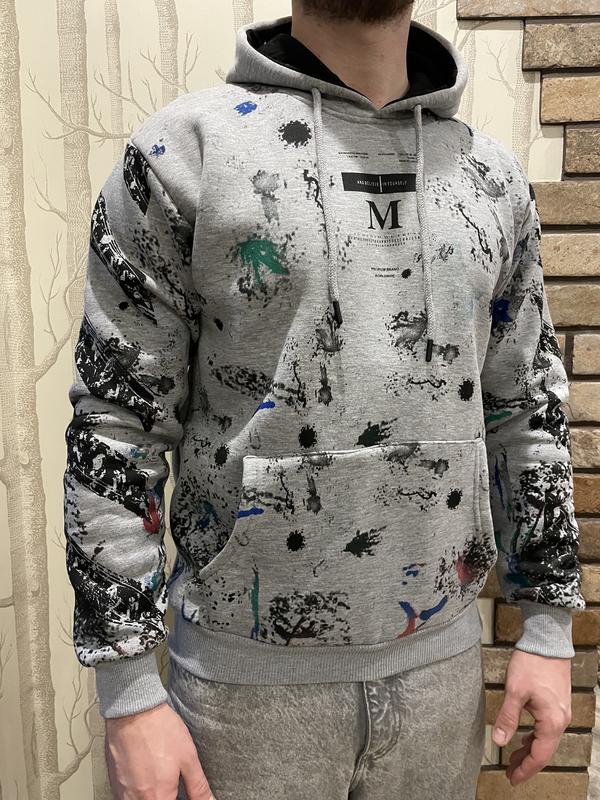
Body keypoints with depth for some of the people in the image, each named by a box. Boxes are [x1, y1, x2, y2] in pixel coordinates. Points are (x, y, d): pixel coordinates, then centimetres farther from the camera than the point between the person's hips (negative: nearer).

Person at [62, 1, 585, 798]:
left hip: (440, 658, 4)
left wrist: (548, 629, 6)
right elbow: (114, 424, -10)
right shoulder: (185, 149, -9)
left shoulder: (493, 175, 4)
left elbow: (527, 408, 7)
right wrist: (129, 691, -10)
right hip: (248, 671, -3)